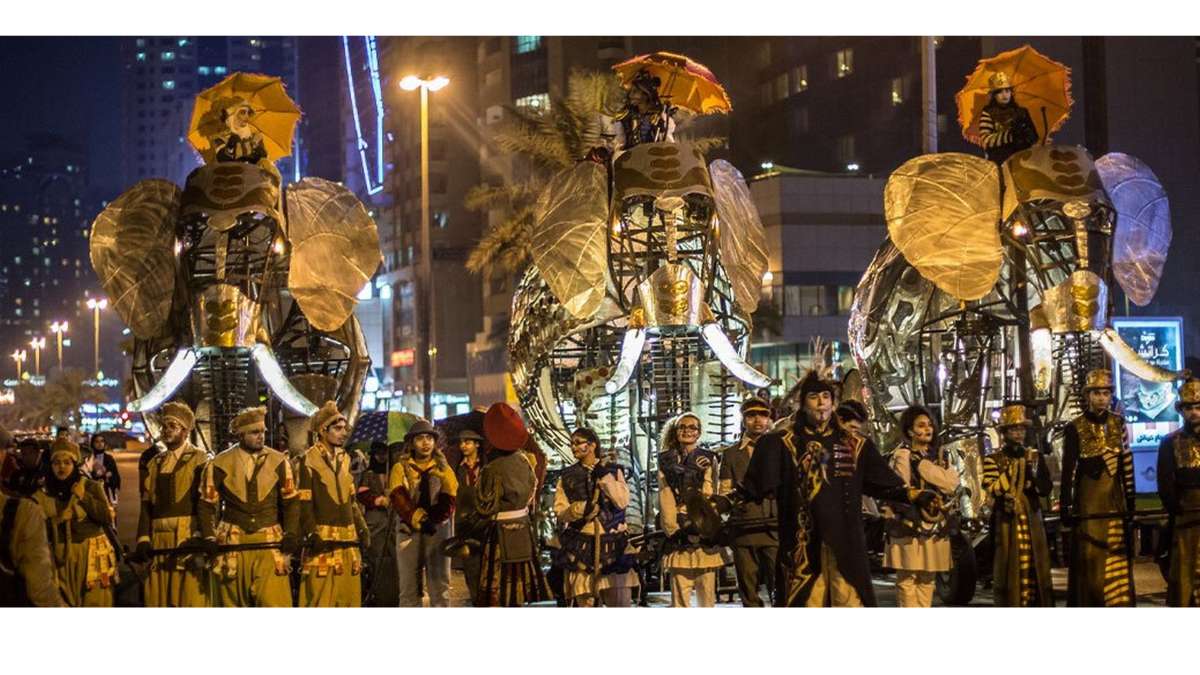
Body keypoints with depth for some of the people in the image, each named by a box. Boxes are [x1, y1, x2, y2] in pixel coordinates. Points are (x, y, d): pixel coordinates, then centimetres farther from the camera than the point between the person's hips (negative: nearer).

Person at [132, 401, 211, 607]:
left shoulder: (200, 460, 1)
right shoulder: (154, 464, 19)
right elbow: (147, 505, 15)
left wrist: (199, 539, -18)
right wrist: (143, 539, 2)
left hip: (188, 540, -5)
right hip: (159, 541, 5)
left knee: (191, 597, -8)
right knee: (157, 599, 4)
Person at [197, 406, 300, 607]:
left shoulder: (279, 461, 4)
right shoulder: (219, 465, 1)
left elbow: (291, 502, 7)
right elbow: (206, 506, 5)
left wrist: (291, 535, -5)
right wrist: (209, 539, -6)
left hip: (270, 545, 0)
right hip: (232, 544, 0)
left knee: (275, 601, -11)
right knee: (232, 603, 6)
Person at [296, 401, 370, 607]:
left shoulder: (344, 458, 15)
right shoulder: (309, 459, -6)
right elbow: (304, 503, -10)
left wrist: (362, 528, 11)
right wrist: (311, 535, -19)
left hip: (348, 542, 7)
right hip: (323, 541, -7)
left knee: (349, 597, 9)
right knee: (318, 599, -6)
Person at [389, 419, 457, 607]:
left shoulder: (443, 469, 10)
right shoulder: (401, 468, 5)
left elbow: (448, 503, -2)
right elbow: (398, 499, -9)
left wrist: (430, 520, -18)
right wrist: (417, 519, -22)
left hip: (438, 532, 1)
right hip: (409, 533, -1)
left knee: (440, 587, 2)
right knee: (409, 588, 3)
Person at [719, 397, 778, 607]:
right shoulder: (731, 454, 16)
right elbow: (723, 495, 11)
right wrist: (734, 495, -10)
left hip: (775, 530, -1)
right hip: (743, 532, 1)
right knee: (749, 595, 1)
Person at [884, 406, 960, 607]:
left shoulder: (939, 455, 15)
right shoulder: (902, 455, -5)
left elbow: (951, 483, -3)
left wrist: (922, 463, -8)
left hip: (935, 528, 6)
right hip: (909, 527, -6)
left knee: (927, 579, 11)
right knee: (908, 578, -6)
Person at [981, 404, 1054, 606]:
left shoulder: (1035, 457, 13)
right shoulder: (993, 460, 1)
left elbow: (1046, 489, 8)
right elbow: (993, 489, -13)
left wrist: (1033, 477, -12)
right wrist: (1013, 463, -14)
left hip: (1032, 522, 4)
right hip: (1006, 523, -4)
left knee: (1035, 570, 1)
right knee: (1008, 569, -5)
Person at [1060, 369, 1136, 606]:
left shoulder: (1118, 423, 7)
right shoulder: (1075, 428, -4)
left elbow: (1127, 465, 10)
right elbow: (1068, 470, -4)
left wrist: (1130, 501, 8)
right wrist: (1065, 507, -7)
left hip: (1115, 499, 3)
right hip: (1088, 500, -3)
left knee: (1117, 557, 4)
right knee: (1089, 558, -3)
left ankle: (1118, 603, 9)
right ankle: (1088, 603, 2)